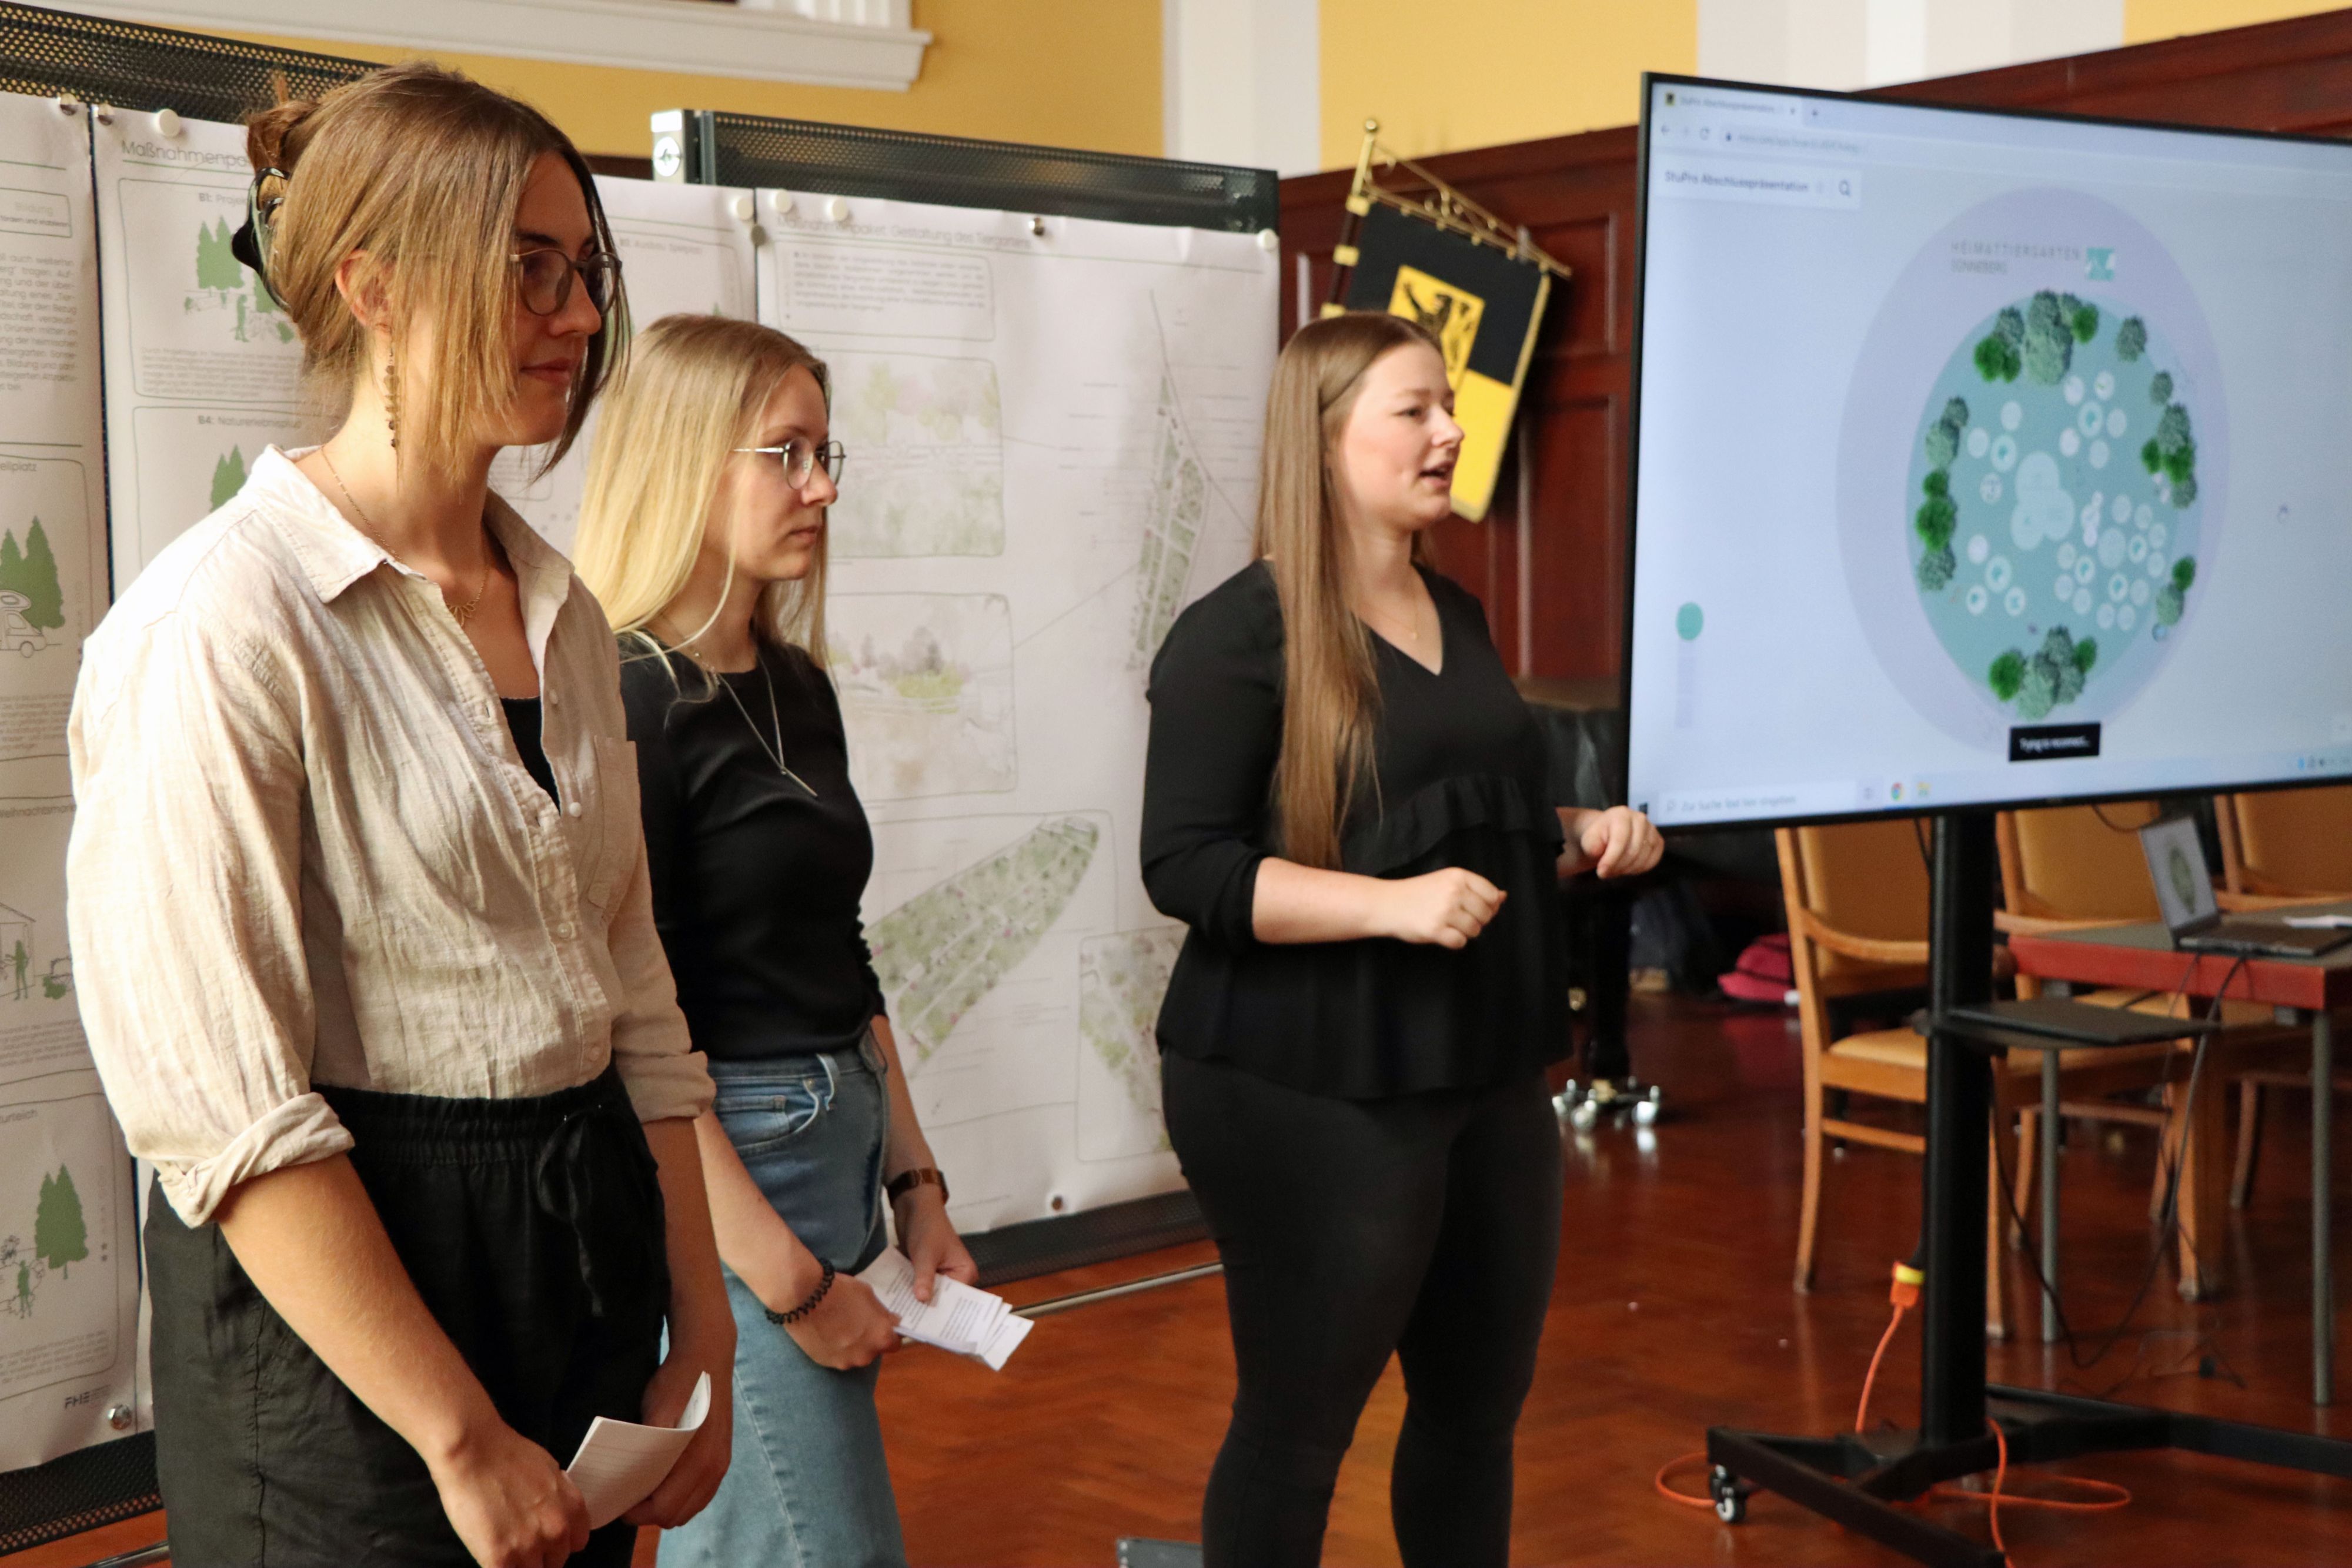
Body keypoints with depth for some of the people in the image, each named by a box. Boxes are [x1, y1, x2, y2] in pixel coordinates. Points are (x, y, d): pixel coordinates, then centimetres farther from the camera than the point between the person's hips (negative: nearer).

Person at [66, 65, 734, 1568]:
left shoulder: (562, 612, 8)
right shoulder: (224, 621, -16)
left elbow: (635, 999, 11)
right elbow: (220, 1105, -20)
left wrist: (702, 1337, 6)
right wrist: (464, 1441, -18)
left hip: (590, 1251, 7)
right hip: (337, 1290, -7)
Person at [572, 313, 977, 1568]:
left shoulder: (798, 690, 11)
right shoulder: (624, 702, -15)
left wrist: (912, 1180, 13)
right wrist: (789, 1278, -16)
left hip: (836, 1145, 8)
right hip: (714, 1184, -8)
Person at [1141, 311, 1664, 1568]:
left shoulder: (1456, 618, 13)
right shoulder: (1239, 637, -13)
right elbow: (1185, 868, -18)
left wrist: (1582, 834, 5)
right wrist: (1392, 905, -27)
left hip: (1488, 1074, 8)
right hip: (1312, 1092, -8)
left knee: (1481, 1397, 16)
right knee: (1300, 1417, 3)